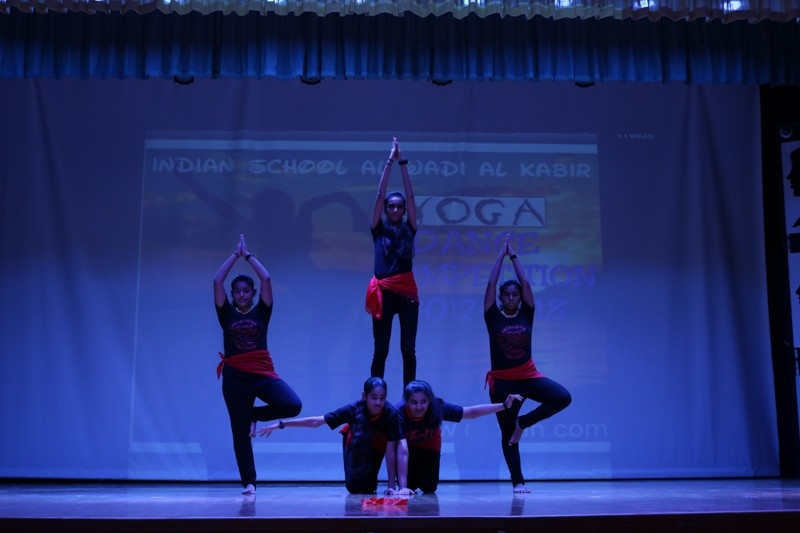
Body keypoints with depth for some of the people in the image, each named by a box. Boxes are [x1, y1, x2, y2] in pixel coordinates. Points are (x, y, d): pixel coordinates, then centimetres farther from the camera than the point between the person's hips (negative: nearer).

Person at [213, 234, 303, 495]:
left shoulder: (261, 312, 5)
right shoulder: (226, 314, 6)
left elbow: (266, 279, -3)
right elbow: (217, 281, -3)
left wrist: (248, 255, 4)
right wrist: (236, 254, 1)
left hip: (263, 374, 0)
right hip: (235, 378, 0)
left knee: (293, 405, -20)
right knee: (240, 433, 3)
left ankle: (254, 415, 8)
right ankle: (249, 482, 17)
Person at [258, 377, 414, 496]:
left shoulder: (391, 413, -37)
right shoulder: (354, 409, -34)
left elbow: (390, 451, -33)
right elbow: (316, 421, -30)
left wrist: (391, 485, -35)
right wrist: (281, 424, -32)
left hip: (378, 445, -1)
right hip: (357, 444, 1)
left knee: (367, 486, -8)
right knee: (354, 486, -9)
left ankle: (369, 485, 27)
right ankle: (366, 486, 25)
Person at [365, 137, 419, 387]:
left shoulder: (409, 229, 8)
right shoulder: (378, 228, 5)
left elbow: (410, 195, 3)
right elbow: (380, 194, -1)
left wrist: (402, 163, 1)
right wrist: (390, 161, -2)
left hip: (407, 292, 2)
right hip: (383, 292, -1)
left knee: (408, 349, 4)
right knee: (380, 350, 3)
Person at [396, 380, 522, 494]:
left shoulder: (437, 408, -37)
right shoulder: (399, 413, -43)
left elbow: (472, 412, -28)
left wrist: (504, 405, -34)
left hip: (429, 445, 2)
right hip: (407, 445, -2)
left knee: (429, 487, -2)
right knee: (409, 485, -11)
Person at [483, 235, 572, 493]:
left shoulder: (526, 315, 2)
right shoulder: (493, 317, -3)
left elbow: (526, 283, -2)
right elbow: (491, 285, -8)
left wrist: (514, 256, 4)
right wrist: (501, 255, -2)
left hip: (528, 375, 2)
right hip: (502, 381, -2)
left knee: (563, 398, -21)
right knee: (507, 434, 3)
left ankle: (522, 422, -1)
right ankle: (518, 481, 17)